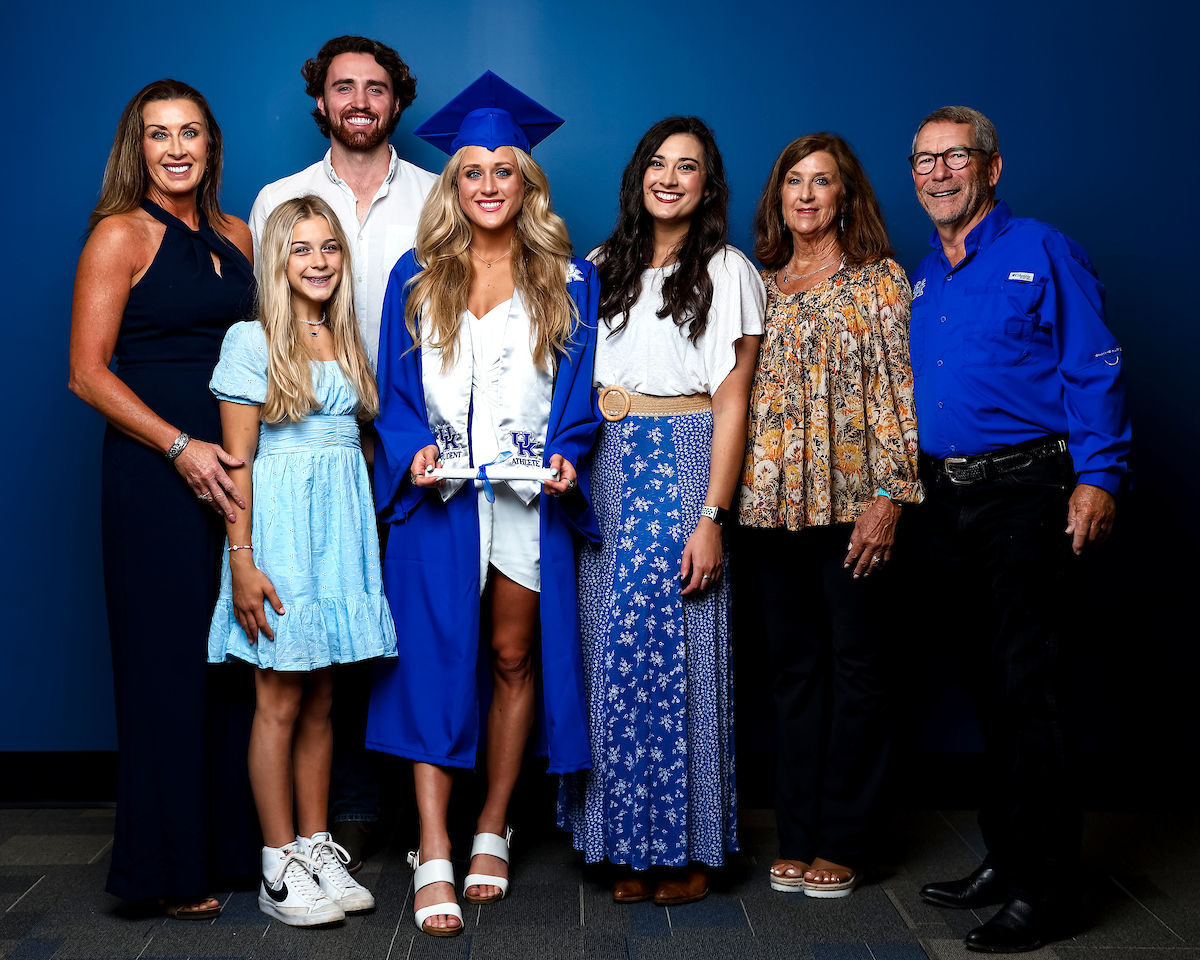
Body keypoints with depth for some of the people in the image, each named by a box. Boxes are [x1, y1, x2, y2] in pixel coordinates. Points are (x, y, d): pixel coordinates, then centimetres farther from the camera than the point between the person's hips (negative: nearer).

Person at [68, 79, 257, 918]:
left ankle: (234, 836, 22)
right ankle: (170, 863, 13)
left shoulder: (235, 236, 14)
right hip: (155, 470, -5)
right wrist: (182, 448, -17)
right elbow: (88, 371, -8)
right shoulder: (121, 234, -3)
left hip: (235, 465, 5)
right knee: (170, 659, 0)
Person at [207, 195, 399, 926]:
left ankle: (318, 848, 19)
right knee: (281, 702, -1)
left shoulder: (349, 342, 13)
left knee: (321, 701, 10)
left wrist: (368, 533, 7)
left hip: (343, 523, 5)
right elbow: (238, 460, -8)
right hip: (280, 522, -5)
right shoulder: (252, 340, -4)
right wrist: (242, 560, -14)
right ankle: (280, 866, 7)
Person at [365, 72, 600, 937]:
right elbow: (395, 390, 7)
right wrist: (414, 452, -10)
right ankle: (435, 858, -2)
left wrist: (564, 458, -11)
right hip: (439, 498, 0)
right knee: (438, 662, -5)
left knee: (514, 658, 7)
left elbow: (579, 390, 6)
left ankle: (492, 832, 21)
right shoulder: (416, 278, 8)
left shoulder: (568, 280, 7)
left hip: (531, 498, 1)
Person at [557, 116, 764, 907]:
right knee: (613, 649, 3)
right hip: (607, 470, 5)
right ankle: (629, 843, 13)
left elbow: (732, 401, -6)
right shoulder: (605, 268, 15)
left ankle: (687, 847, 8)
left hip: (683, 467, -4)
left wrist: (712, 517, -13)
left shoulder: (729, 272, 0)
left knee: (675, 650, -5)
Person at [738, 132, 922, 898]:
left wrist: (888, 497, -11)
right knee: (794, 664, 8)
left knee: (855, 663, 2)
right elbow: (740, 392, 15)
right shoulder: (760, 286, 13)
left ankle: (842, 843, 11)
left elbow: (900, 394, -5)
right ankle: (798, 836, 17)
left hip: (850, 501, -4)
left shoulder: (881, 281, 1)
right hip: (770, 503, 4)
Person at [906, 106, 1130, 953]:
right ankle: (1004, 856, 24)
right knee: (990, 681, 13)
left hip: (1023, 492, -6)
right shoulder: (920, 279, 17)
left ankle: (1040, 888, 2)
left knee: (1028, 683, -6)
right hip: (947, 498, 7)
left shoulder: (1041, 254, -1)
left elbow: (1094, 371, -7)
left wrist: (1098, 477, -16)